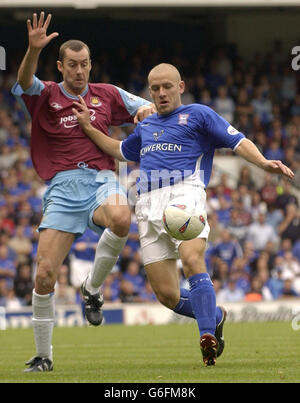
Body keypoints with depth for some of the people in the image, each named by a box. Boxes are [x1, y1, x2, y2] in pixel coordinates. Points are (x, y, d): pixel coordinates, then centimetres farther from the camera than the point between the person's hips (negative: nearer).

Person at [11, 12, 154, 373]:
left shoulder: (107, 95, 14)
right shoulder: (44, 95, 6)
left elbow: (149, 108, 24)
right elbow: (24, 82, -17)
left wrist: (147, 110, -2)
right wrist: (34, 50, -37)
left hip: (101, 180, 1)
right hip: (62, 187, -1)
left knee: (120, 219, -37)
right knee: (44, 274, -10)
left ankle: (92, 288, -10)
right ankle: (43, 355, 9)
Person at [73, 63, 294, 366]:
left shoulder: (198, 114, 11)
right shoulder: (145, 126, 29)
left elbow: (238, 142, 2)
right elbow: (122, 151, 46)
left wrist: (264, 163, -16)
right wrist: (88, 127, 36)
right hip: (148, 206, 5)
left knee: (193, 261, -31)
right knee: (166, 295, -4)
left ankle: (207, 336, -36)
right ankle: (215, 316, 21)